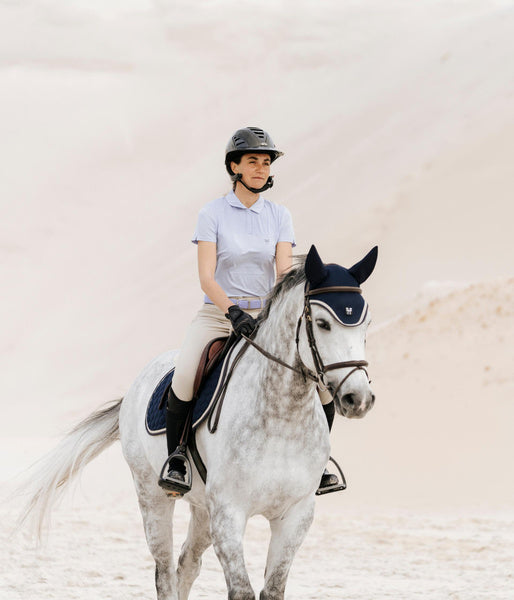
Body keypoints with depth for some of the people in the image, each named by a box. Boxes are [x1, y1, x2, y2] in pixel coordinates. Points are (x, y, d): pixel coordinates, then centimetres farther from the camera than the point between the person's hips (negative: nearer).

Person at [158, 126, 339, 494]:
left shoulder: (279, 215, 8)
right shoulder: (213, 214, -1)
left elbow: (284, 271, -4)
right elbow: (206, 278, -10)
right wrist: (234, 312, -27)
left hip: (267, 316, 3)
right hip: (218, 314, -3)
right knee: (184, 378, -31)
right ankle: (174, 461, -12)